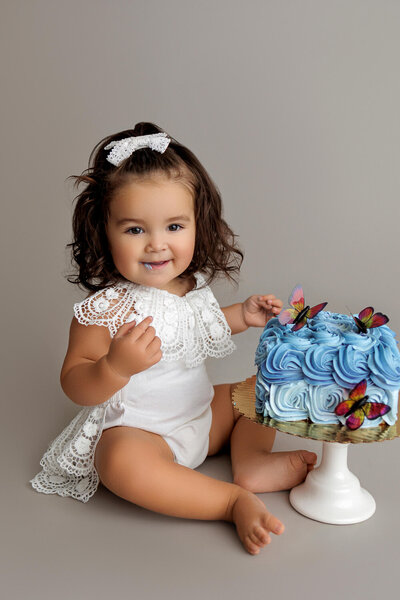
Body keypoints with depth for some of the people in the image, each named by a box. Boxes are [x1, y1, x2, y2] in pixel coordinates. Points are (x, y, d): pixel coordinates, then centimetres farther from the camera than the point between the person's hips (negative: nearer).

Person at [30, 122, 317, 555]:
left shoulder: (194, 285, -2)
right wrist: (116, 367, -40)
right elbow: (74, 385, -20)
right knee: (122, 462, -39)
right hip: (135, 431, -7)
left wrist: (242, 316, 6)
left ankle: (251, 462, -7)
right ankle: (234, 500, -26)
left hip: (204, 414, 7)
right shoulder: (104, 308, -23)